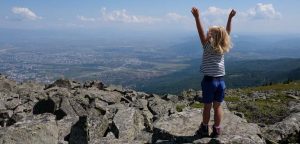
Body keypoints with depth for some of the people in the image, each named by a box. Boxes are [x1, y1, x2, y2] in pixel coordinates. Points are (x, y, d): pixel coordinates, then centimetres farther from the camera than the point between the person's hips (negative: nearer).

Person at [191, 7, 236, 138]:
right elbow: (227, 32, 14)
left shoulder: (208, 46, -8)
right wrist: (230, 18, 16)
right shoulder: (223, 48, 3)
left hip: (209, 80, -4)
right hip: (221, 81, 4)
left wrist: (197, 17, -20)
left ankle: (204, 129, 20)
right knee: (218, 107, 11)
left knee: (207, 107, 7)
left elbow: (201, 32, -16)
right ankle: (216, 130, 17)